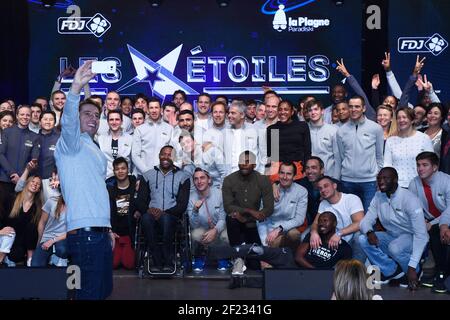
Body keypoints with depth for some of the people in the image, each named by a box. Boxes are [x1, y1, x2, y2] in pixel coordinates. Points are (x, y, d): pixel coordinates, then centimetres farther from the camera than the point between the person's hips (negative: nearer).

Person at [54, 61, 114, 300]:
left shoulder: (95, 152, 24)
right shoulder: (71, 144, -1)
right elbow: (68, 123, -24)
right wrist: (75, 88, -40)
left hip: (100, 232, 9)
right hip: (84, 233, -9)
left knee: (104, 291, 11)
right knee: (90, 294, -11)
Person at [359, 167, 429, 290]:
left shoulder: (409, 199, -23)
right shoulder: (378, 197, -4)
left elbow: (421, 234, -27)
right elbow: (366, 221, -3)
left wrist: (412, 267, -35)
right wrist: (369, 232, -31)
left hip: (411, 238, -6)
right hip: (392, 236, 6)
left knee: (395, 247, -37)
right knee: (363, 240, -19)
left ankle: (416, 272, -7)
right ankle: (392, 271, -10)